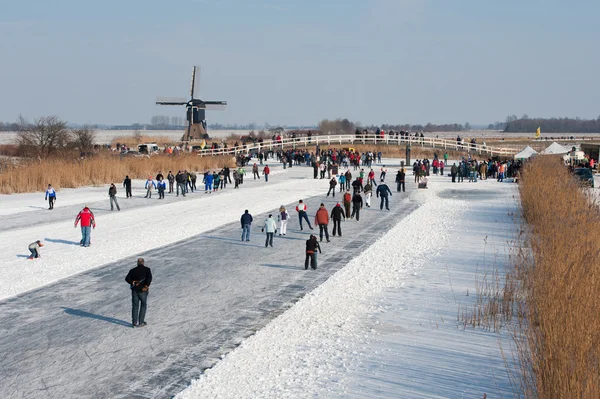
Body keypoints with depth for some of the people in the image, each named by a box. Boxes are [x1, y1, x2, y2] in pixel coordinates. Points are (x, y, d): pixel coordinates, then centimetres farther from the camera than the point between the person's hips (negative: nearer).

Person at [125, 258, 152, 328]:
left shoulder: (133, 270, 6)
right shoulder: (147, 269, -2)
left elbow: (127, 278, -7)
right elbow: (149, 277, -18)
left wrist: (133, 283, -9)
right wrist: (146, 286, -15)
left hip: (134, 290, 2)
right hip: (143, 291, -2)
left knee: (135, 306, 11)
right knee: (143, 305, 12)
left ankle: (134, 322, 8)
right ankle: (141, 322, 8)